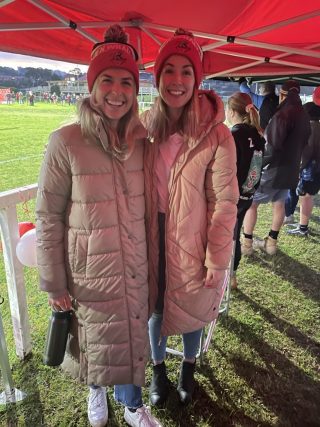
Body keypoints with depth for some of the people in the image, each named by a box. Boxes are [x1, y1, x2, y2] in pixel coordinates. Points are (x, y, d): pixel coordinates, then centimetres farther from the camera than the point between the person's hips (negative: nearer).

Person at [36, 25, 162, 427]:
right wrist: (54, 284, -8)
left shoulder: (140, 140, -3)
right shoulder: (66, 142, -16)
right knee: (96, 340, 20)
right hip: (88, 272, -3)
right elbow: (48, 218, -11)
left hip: (134, 267, 4)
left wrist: (151, 258, 11)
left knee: (130, 337, 20)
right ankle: (96, 390, 54)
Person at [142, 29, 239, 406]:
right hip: (153, 240, 3)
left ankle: (188, 367, 49)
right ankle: (158, 368, 47)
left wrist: (216, 261, -10)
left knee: (191, 308, 19)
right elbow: (136, 187, 3)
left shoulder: (216, 134, -16)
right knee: (155, 306, 19)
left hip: (193, 243, -2)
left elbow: (225, 203, -13)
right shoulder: (146, 125, -4)